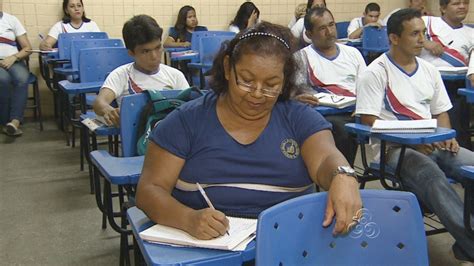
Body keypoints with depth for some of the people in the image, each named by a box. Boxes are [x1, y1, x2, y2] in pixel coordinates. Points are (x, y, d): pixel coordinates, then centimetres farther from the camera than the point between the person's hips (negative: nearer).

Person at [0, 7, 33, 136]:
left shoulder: (12, 20, 13)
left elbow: (27, 48, 9)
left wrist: (13, 58, -10)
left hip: (13, 61, 1)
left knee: (22, 79, -32)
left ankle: (15, 121, -42)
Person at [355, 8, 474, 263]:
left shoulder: (428, 70, 17)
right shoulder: (376, 72, -4)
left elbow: (440, 111, 22)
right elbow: (369, 120, -12)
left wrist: (446, 136, 0)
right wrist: (412, 141, -18)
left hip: (433, 145, 7)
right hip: (394, 148, -6)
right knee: (432, 175, -36)